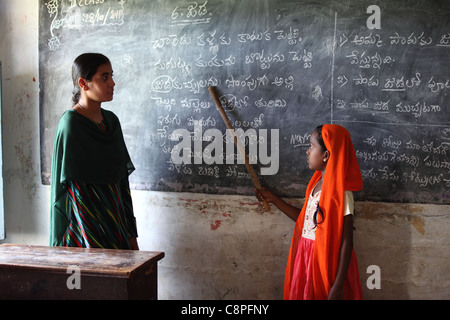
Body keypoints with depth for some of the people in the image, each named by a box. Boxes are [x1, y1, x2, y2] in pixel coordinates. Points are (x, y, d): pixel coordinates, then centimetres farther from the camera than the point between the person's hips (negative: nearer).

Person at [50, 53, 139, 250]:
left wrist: (131, 233, 10)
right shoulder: (70, 123, -12)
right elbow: (67, 185, -12)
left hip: (115, 217, 6)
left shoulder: (111, 121, 8)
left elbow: (122, 177, 10)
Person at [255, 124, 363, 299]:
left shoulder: (340, 192, -20)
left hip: (327, 263, -7)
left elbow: (346, 242, -20)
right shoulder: (316, 184, 4)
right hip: (307, 258, 8)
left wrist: (337, 287, -20)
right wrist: (273, 199, 14)